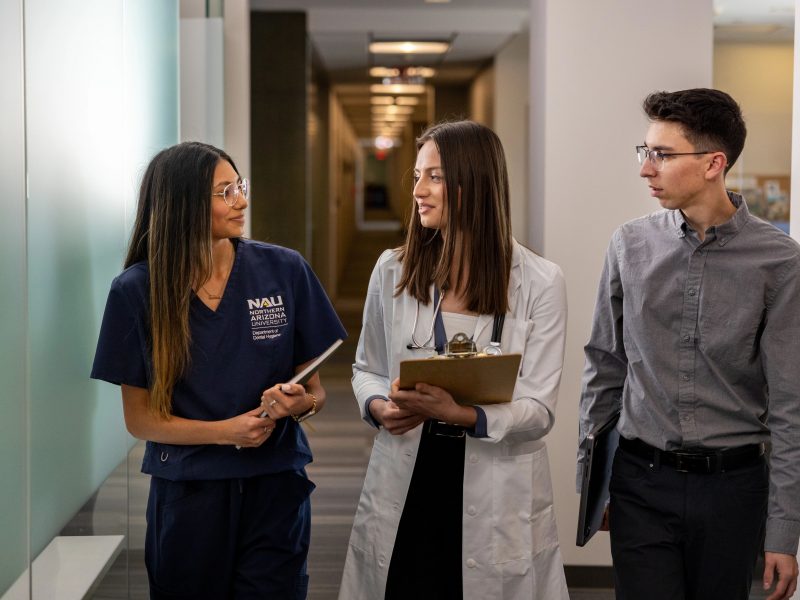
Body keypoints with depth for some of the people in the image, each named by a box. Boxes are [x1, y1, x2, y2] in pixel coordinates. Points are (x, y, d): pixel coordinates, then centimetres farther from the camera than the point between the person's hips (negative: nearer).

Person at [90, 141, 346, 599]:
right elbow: (139, 418, -2)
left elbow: (316, 390, 4)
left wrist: (300, 403, -19)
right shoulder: (137, 290, -5)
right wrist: (224, 431, -16)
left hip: (274, 486, 0)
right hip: (186, 492, 0)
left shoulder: (285, 270, -3)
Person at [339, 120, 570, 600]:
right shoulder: (393, 270, 3)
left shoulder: (540, 282, -5)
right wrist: (379, 407, -9)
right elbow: (366, 368, 14)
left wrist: (460, 414, -24)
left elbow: (539, 410, -8)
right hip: (404, 487, 2)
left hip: (497, 496, -2)